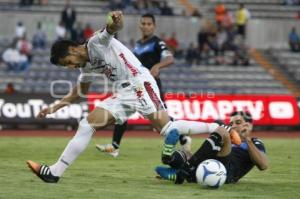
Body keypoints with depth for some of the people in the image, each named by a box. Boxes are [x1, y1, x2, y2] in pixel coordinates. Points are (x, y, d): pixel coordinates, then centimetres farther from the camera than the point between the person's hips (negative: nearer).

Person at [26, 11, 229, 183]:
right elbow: (80, 91, 37)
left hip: (140, 84, -9)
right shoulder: (87, 66, 20)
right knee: (87, 124, 1)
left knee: (167, 129, -20)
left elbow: (114, 28, -25)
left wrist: (116, 20, -50)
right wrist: (55, 107, 33)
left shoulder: (97, 42, -4)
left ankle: (218, 129, -13)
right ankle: (55, 172, 0)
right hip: (123, 94, 9)